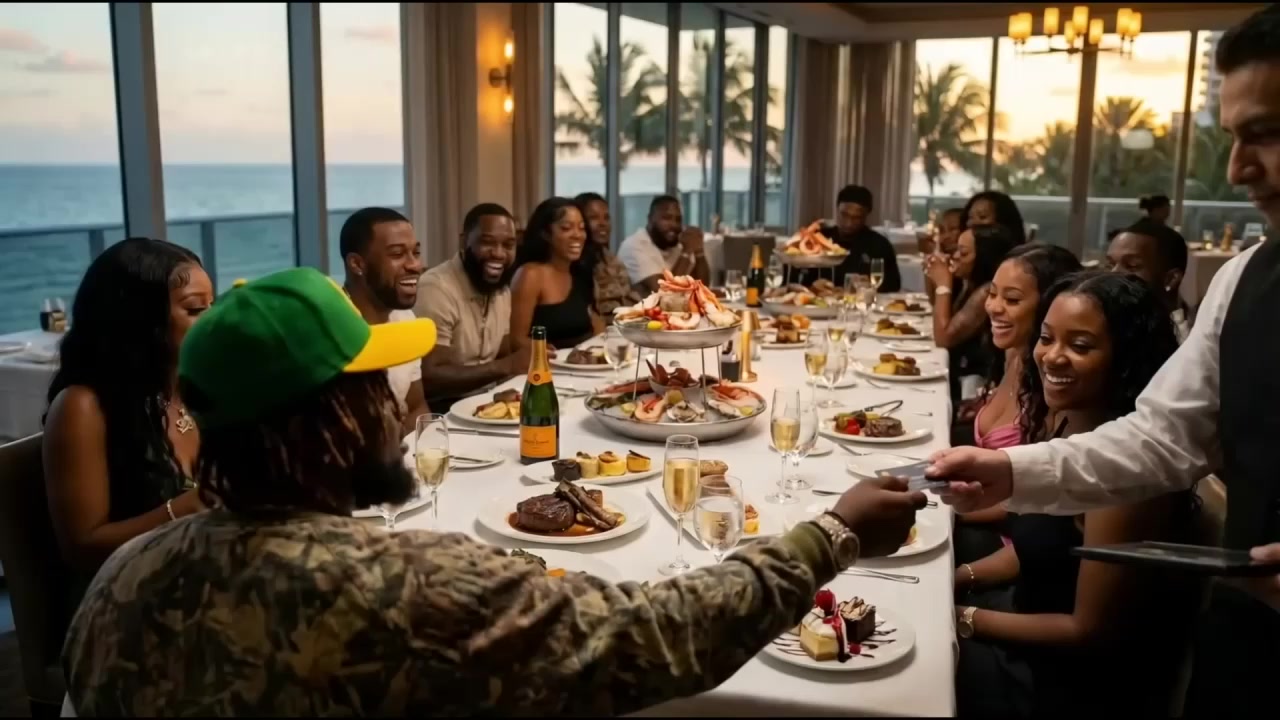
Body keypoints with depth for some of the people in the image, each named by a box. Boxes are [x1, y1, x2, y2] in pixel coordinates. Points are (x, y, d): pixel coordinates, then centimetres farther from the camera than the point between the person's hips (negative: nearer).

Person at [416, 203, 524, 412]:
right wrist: (504, 367, -27)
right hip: (441, 410, -8)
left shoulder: (501, 288, 9)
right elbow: (427, 378, -25)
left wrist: (525, 360, -7)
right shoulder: (437, 289, -19)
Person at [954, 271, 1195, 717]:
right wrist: (960, 578, -2)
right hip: (1034, 619, 7)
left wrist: (965, 620, -15)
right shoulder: (1061, 422, -3)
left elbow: (1092, 632, -22)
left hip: (1084, 683, -7)